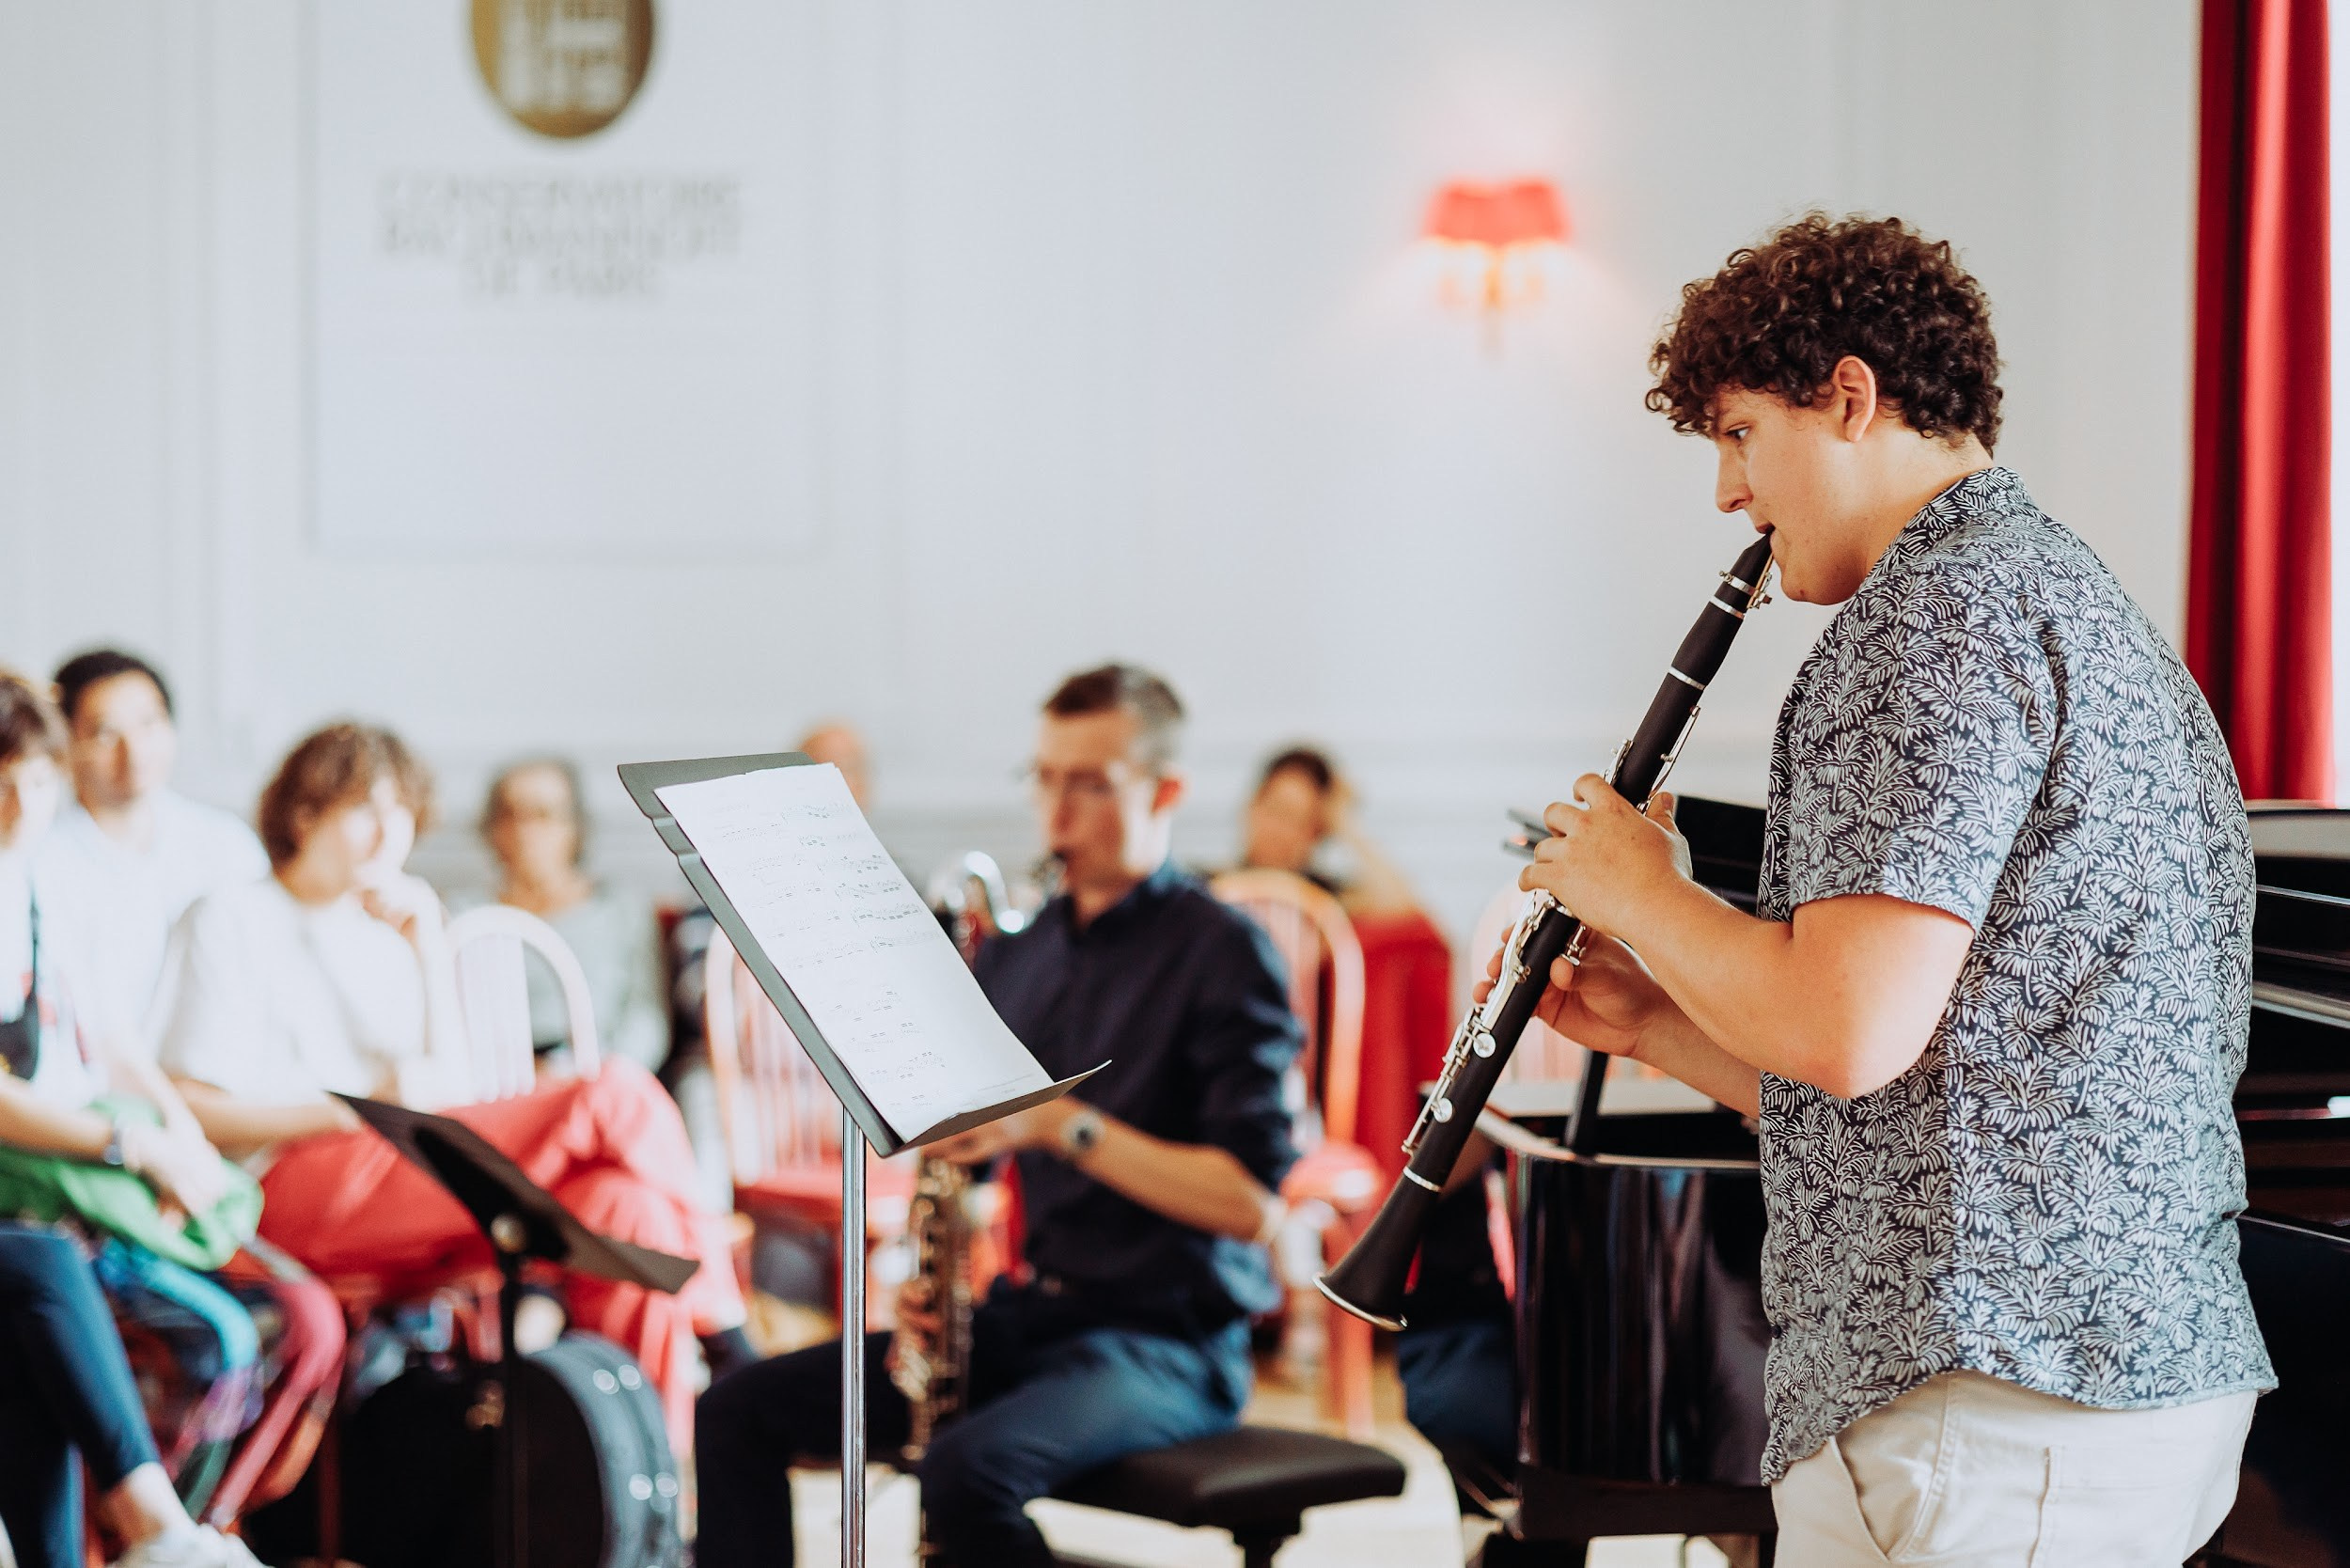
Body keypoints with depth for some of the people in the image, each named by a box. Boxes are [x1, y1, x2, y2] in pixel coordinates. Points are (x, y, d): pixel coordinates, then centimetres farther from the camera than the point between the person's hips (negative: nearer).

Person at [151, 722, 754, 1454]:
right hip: (298, 1188, -6)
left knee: (625, 1209, -26)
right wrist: (362, 1107, -13)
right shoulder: (232, 920, 10)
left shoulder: (387, 933, 27)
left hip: (412, 1183, 6)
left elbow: (449, 1093, 14)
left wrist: (429, 950, 8)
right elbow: (194, 1112, -3)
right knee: (616, 1097, -23)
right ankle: (725, 1336, -12)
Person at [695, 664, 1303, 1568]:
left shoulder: (1222, 953, -9)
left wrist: (1062, 1125, -23)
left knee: (968, 1472, -34)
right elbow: (971, 1146, 22)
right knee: (742, 1411, -4)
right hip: (1022, 1314, 8)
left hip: (1165, 1336, -7)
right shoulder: (1019, 951, 13)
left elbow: (1253, 1204, -17)